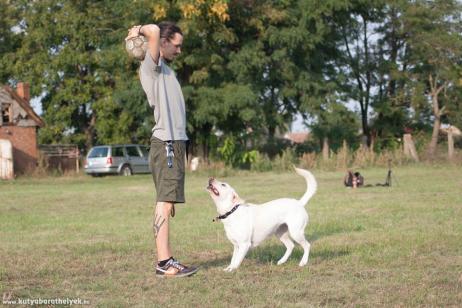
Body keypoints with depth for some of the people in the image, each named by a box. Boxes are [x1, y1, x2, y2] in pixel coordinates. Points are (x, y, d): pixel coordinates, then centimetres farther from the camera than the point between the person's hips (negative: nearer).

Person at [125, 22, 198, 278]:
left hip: (175, 143, 10)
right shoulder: (151, 66, -8)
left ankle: (165, 261, 8)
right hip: (166, 144, -10)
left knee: (166, 203, 7)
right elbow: (154, 31, -24)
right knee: (164, 203, -13)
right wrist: (141, 31, -6)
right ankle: (164, 262, -16)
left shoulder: (165, 68, 20)